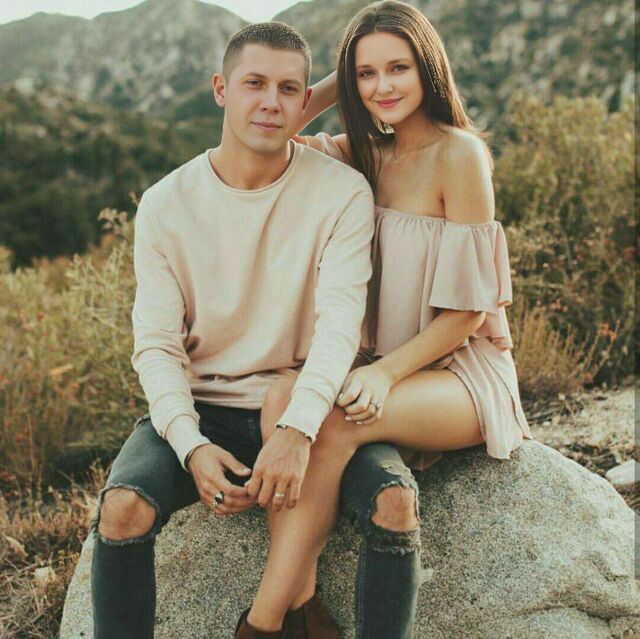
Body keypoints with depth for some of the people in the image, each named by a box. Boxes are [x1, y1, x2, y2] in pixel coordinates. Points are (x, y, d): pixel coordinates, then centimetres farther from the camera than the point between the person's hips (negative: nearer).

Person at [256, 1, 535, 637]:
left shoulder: (458, 153, -11)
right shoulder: (366, 155, 10)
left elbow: (467, 307, -13)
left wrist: (386, 372, -23)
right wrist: (332, 85, 5)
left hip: (462, 369, -6)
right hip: (383, 361, 6)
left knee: (333, 422, -33)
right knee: (284, 397, -26)